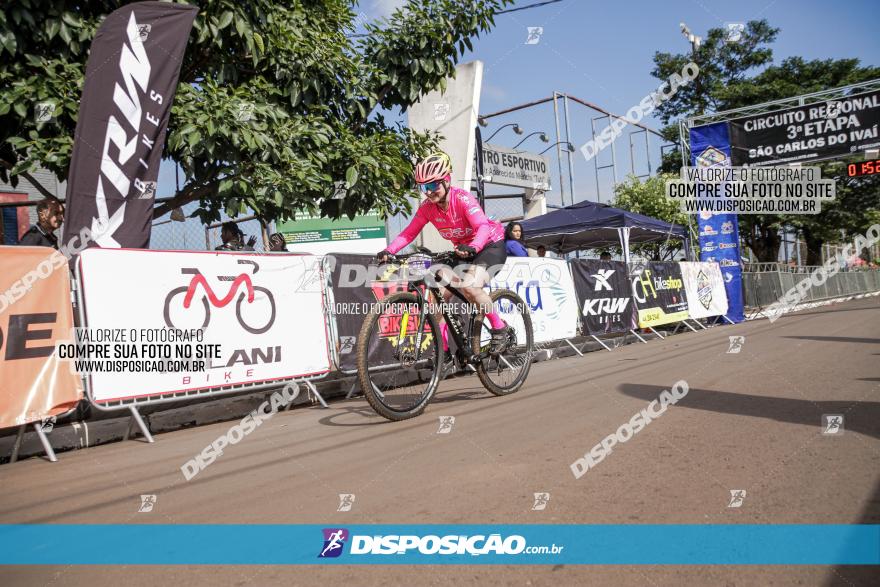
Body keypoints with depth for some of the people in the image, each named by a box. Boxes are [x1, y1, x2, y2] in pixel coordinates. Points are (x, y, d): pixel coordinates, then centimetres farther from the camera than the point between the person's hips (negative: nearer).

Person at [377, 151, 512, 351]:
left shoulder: (462, 198, -26)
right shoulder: (427, 206, -10)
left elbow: (483, 226, -39)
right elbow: (409, 233, -11)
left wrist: (472, 248, -59)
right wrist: (389, 250, -29)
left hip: (491, 245, -6)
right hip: (464, 251, 7)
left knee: (470, 287, -30)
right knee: (441, 292, -8)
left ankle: (501, 329, -10)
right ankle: (442, 348, 5)